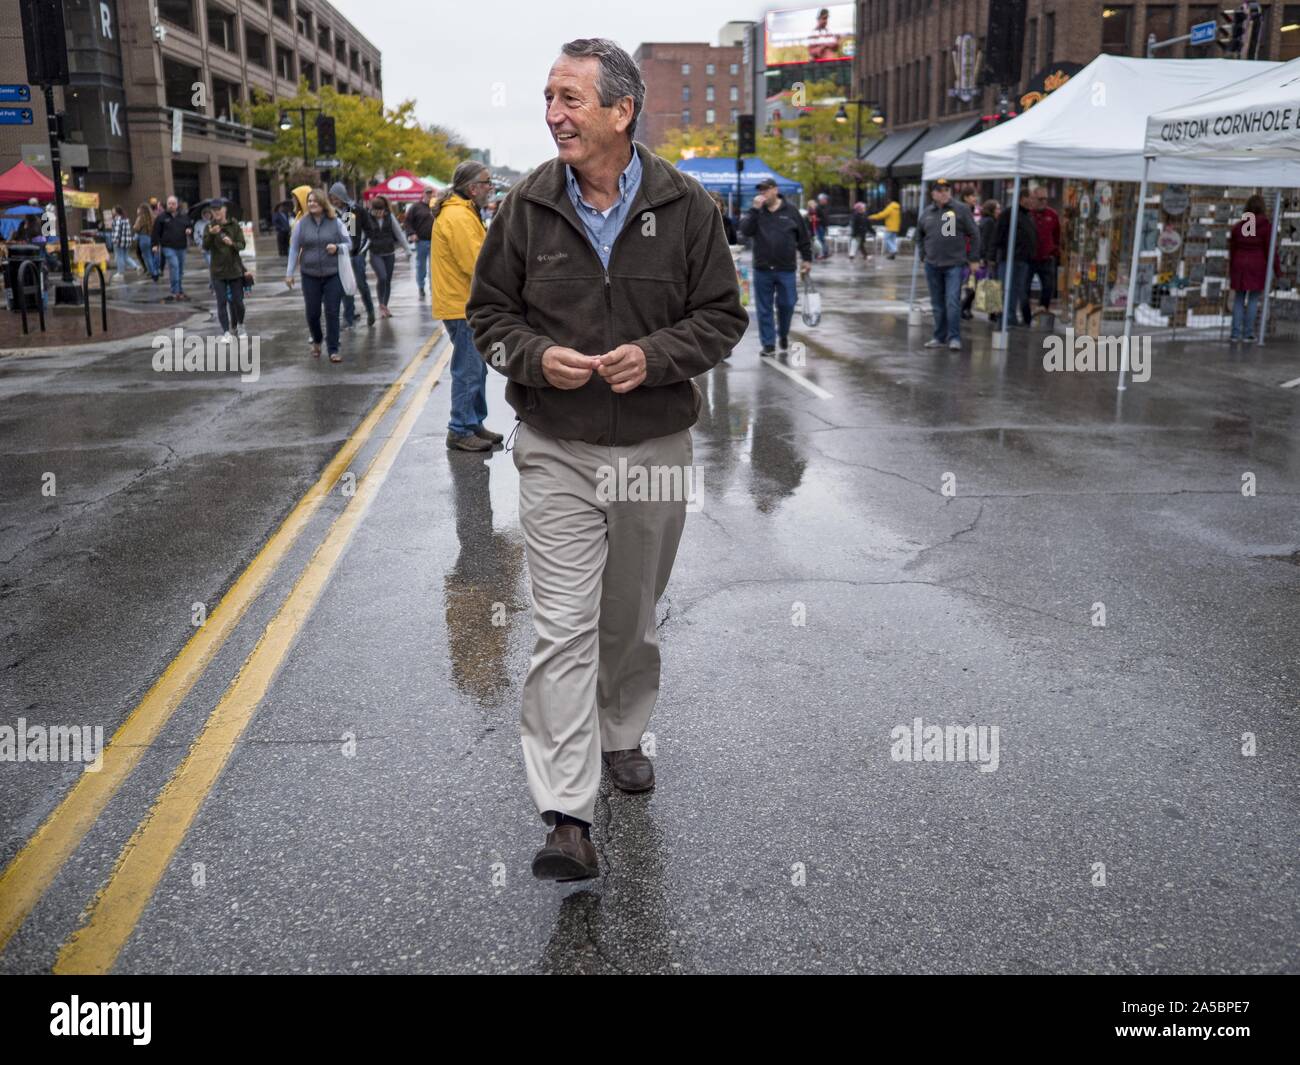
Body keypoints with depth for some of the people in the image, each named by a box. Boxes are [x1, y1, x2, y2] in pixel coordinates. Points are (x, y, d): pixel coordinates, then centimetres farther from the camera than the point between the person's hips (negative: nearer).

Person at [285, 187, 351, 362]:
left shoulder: (335, 222, -1)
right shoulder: (302, 223, 0)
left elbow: (348, 244, 5)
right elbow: (294, 249, 3)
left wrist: (337, 248, -17)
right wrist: (289, 273, 1)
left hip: (333, 275, -1)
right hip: (310, 276, 1)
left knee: (332, 313, -2)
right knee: (312, 313, 6)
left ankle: (333, 350, 5)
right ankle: (316, 341, 33)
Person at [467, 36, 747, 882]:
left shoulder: (685, 206, -3)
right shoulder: (529, 205, -1)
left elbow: (723, 316, 2)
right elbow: (490, 313, 7)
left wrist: (654, 354, -16)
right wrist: (536, 357, -14)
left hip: (657, 448, 1)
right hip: (557, 453, -1)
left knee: (634, 618, 17)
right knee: (564, 626, -7)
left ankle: (621, 737, 42)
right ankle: (567, 817, -5)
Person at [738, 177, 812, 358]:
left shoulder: (790, 211, 3)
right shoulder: (756, 212, 6)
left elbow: (804, 236, 9)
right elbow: (745, 230, -10)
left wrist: (807, 259, 7)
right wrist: (755, 210, -16)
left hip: (786, 269, -1)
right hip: (762, 270, 1)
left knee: (786, 305, 3)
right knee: (764, 309, 3)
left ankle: (783, 336, 28)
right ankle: (768, 343, 11)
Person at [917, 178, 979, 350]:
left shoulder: (961, 209, -3)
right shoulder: (927, 212, 8)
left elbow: (974, 234, 1)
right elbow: (919, 236, 23)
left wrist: (970, 257, -1)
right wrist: (923, 255, 14)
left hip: (954, 265, -4)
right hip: (932, 265, 4)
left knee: (953, 302, -11)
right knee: (937, 304, 10)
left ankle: (954, 337, -8)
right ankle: (939, 337, 19)